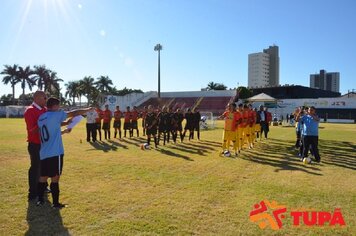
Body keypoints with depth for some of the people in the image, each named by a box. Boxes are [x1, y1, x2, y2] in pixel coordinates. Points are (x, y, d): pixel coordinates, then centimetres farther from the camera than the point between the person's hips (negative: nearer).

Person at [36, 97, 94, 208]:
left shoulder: (41, 118, 14)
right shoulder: (56, 114, -9)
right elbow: (74, 113, -5)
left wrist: (64, 131, 27)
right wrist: (88, 109, 7)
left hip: (44, 153, 8)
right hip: (55, 153, -7)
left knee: (43, 176, 15)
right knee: (55, 177, 0)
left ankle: (40, 200, 23)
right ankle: (55, 203, 7)